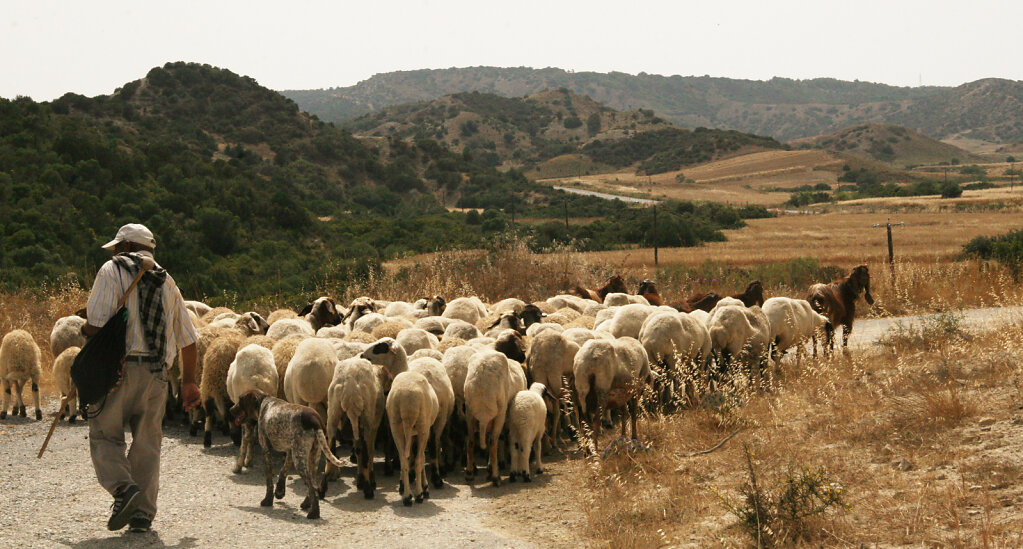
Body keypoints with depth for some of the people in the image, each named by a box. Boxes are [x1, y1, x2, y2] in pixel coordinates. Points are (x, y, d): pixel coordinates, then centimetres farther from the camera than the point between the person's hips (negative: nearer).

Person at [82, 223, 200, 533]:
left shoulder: (113, 270, 4)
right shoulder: (166, 281, 19)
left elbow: (97, 321, -10)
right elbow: (188, 338, 20)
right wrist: (188, 382, 27)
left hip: (120, 368, -4)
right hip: (156, 374, 4)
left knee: (105, 435, 4)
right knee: (147, 443, 8)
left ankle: (123, 488, -19)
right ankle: (142, 514, 6)